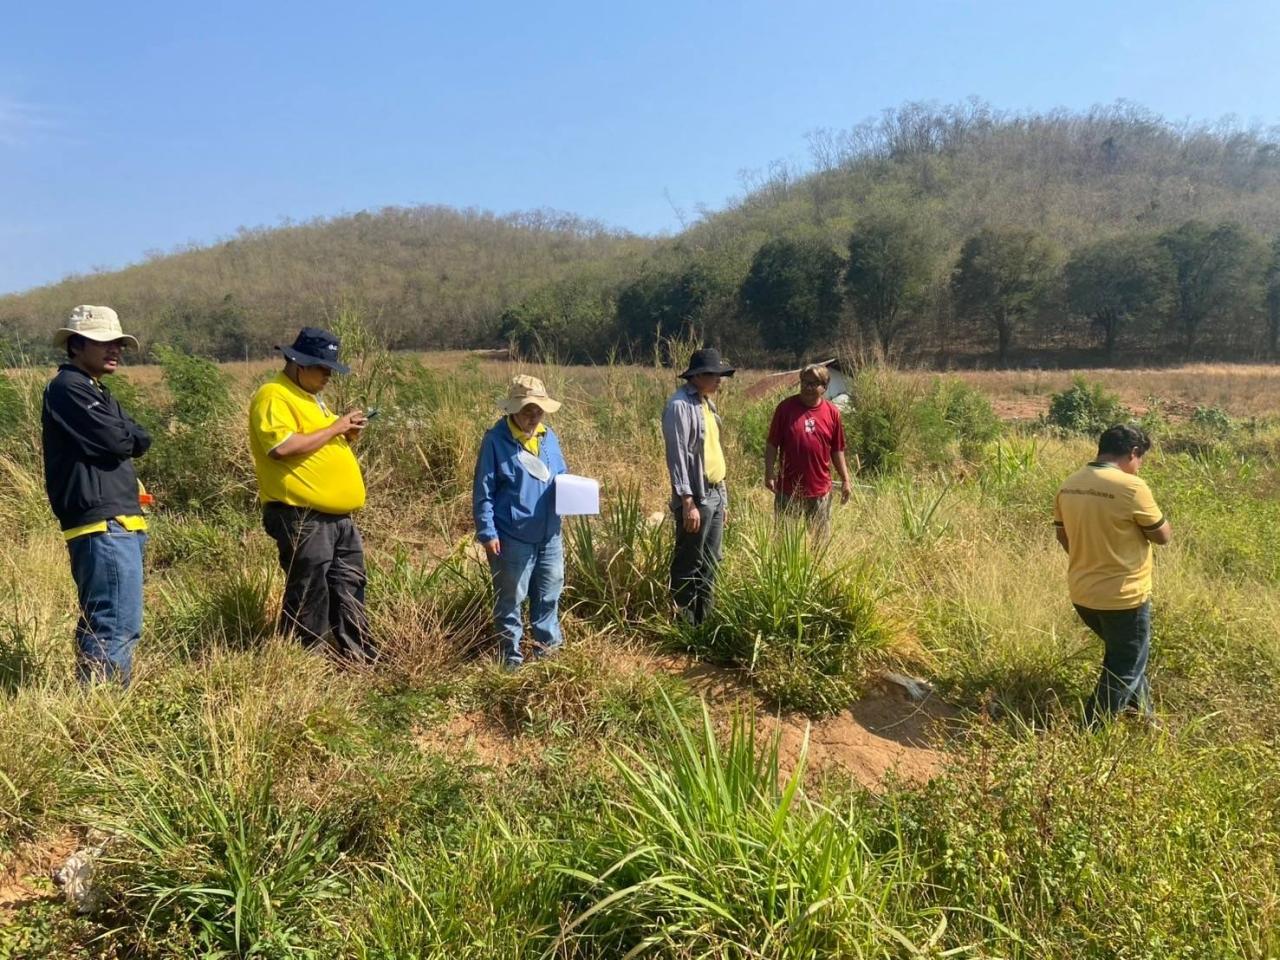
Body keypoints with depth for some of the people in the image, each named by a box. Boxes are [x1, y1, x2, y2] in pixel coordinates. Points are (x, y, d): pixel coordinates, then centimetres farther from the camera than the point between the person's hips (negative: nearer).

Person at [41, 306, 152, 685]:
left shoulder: (94, 391, 22)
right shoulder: (68, 388, -9)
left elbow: (139, 440, 15)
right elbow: (116, 442, -17)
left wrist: (126, 437, -4)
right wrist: (127, 436, 2)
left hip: (116, 523, 10)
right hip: (103, 525, -10)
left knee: (99, 621, 16)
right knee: (118, 625, -11)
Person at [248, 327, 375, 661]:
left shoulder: (309, 397, 19)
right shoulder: (273, 397, -11)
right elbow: (284, 447, -25)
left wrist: (346, 435, 7)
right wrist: (333, 428, -17)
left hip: (338, 517, 10)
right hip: (302, 518, -10)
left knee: (349, 589, 15)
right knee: (308, 596, -1)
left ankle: (357, 655, 25)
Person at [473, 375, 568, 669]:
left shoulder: (549, 437, 7)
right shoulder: (496, 439, -11)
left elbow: (561, 475, 18)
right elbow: (483, 492, -10)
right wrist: (487, 533, -15)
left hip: (550, 536, 6)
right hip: (512, 538, -6)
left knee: (549, 594, 18)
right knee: (510, 599, 7)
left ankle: (549, 645, 35)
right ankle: (510, 655, 21)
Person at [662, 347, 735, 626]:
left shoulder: (706, 403, 14)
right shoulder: (680, 405, -13)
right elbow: (678, 456, -18)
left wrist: (723, 498, 18)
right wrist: (688, 502, -22)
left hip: (715, 495, 9)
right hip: (696, 498, -9)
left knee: (710, 564, 14)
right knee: (688, 566, 0)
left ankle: (703, 621, 24)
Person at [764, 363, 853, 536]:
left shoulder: (832, 412, 1)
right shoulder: (786, 407, -5)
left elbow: (837, 450, 8)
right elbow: (772, 444, -3)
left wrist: (845, 480, 8)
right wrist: (769, 472, -11)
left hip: (820, 490, 2)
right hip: (788, 488, -2)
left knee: (821, 538, 13)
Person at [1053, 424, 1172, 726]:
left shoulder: (1069, 485, 1)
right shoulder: (1131, 486, -20)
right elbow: (1163, 535, -11)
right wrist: (1152, 514, 7)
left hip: (1082, 593, 7)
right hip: (1123, 596, -7)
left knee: (1122, 655, 28)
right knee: (1125, 669, 12)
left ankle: (1142, 716, 43)